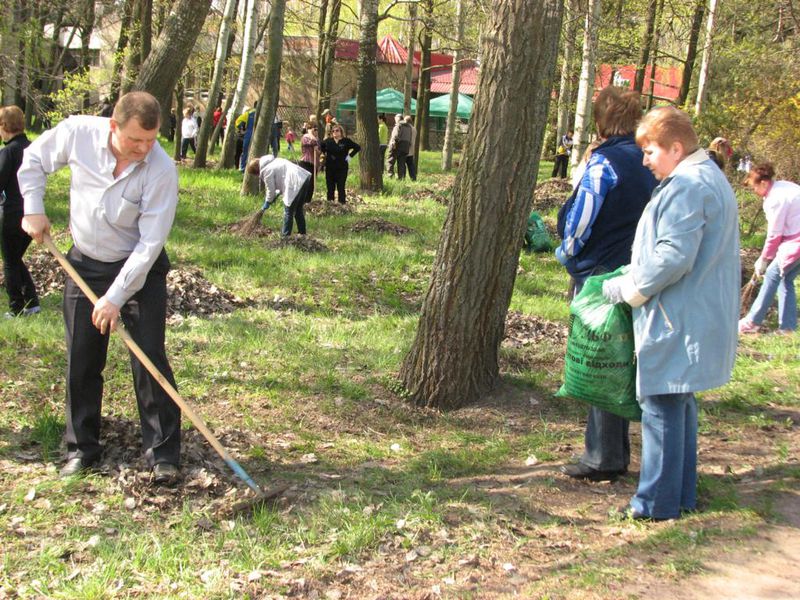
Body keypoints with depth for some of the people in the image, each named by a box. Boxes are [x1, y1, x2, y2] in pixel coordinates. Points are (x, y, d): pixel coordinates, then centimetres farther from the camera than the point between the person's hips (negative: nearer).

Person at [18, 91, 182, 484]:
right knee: (81, 361, 8)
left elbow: (150, 243, -23)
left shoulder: (161, 170, -24)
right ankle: (82, 448, 22)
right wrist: (33, 210, -2)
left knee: (150, 359, -7)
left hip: (141, 269, -3)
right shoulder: (77, 133, -15)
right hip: (85, 265, 3)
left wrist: (116, 296, -23)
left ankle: (163, 454, 3)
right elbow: (34, 160, 6)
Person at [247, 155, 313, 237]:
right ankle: (302, 233, 29)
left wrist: (267, 202, 12)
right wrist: (277, 193, 21)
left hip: (297, 183, -10)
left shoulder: (266, 171, -8)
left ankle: (285, 235, 5)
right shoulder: (272, 162, 20)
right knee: (298, 209, 21)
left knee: (288, 211, 1)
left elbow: (270, 189, -3)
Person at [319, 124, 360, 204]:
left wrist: (350, 155, -5)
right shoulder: (328, 141, 5)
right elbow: (321, 145, 24)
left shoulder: (346, 141, -4)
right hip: (330, 167, 3)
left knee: (341, 186, -4)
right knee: (330, 185, 7)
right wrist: (324, 153, 12)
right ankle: (330, 201, 15)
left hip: (342, 167, -3)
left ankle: (342, 202, 1)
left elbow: (357, 147, -1)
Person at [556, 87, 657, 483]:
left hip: (600, 276, -7)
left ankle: (602, 459, 7)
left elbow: (580, 220, -13)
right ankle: (615, 456, 23)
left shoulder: (604, 162, -15)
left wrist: (567, 255, 5)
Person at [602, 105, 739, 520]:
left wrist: (625, 288, -12)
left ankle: (657, 502, 6)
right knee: (681, 406, 18)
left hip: (676, 324, -11)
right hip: (699, 321, 11)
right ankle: (683, 495, 28)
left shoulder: (686, 186, -18)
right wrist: (634, 280, 15)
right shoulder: (711, 180, 15)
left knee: (661, 408, -2)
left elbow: (673, 257, -25)